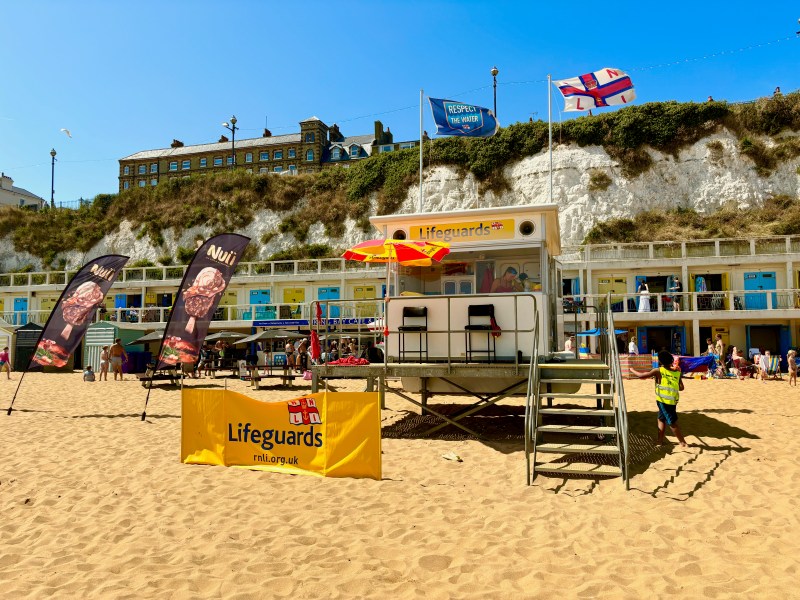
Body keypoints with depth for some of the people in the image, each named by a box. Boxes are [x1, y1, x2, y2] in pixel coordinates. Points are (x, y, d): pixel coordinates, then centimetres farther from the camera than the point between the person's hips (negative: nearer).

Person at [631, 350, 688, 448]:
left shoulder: (658, 371, -8)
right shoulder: (677, 372, 4)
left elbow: (641, 376, -8)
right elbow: (681, 388, 8)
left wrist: (632, 370, 9)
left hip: (664, 400, -6)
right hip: (673, 400, 6)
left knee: (672, 423, 2)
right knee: (661, 418, 21)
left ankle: (683, 442, 5)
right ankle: (660, 439, 28)